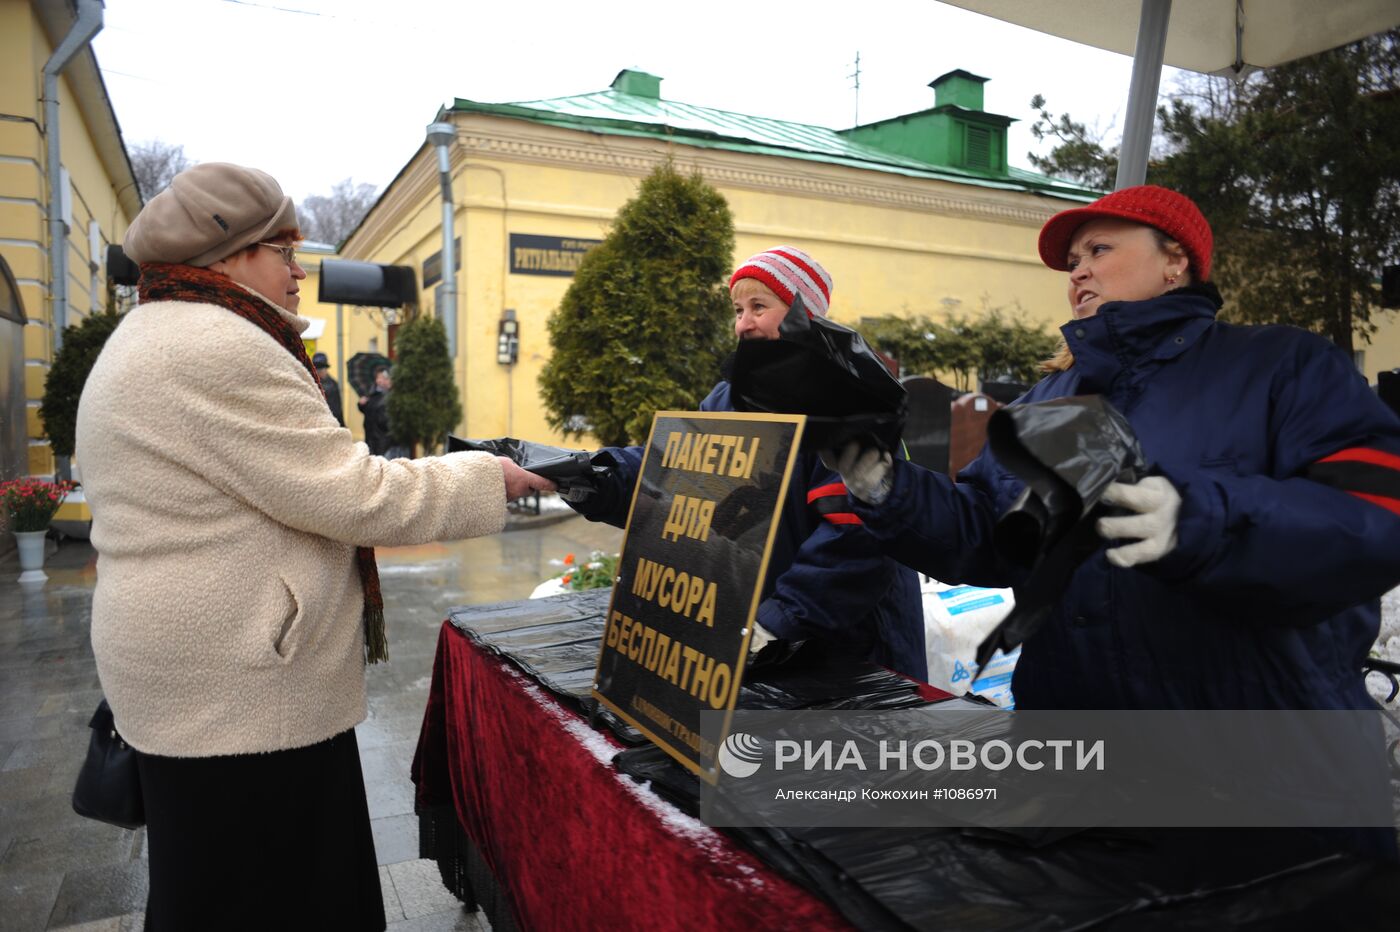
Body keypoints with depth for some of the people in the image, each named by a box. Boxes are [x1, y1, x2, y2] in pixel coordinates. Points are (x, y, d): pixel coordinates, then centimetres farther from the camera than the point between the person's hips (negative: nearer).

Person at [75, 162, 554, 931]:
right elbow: (351, 495, -21)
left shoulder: (153, 340, 16)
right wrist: (485, 478, -10)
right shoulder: (216, 348, -20)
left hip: (194, 687, 11)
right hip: (245, 698, -11)